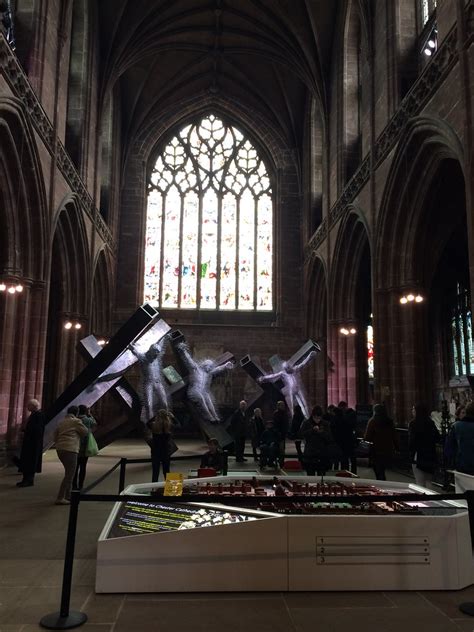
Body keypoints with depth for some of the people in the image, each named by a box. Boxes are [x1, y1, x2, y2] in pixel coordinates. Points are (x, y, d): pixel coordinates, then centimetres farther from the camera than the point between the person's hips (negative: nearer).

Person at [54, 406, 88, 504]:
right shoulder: (76, 421, -4)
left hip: (59, 449, 9)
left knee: (69, 473, 21)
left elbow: (55, 436, 21)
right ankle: (60, 498, -10)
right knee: (69, 475, -6)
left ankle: (68, 495, 26)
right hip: (70, 449, -9)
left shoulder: (61, 422, 19)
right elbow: (85, 432, 3)